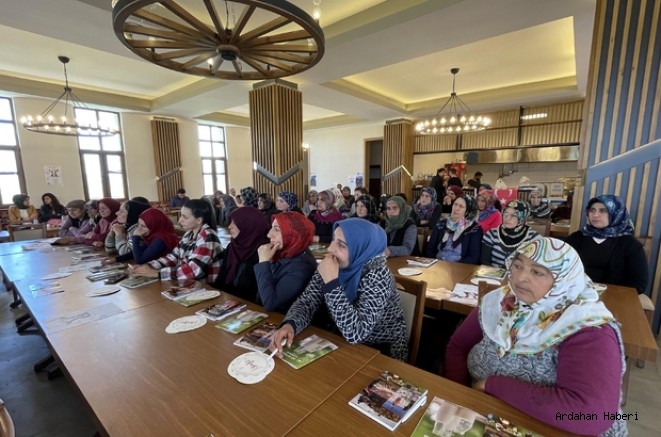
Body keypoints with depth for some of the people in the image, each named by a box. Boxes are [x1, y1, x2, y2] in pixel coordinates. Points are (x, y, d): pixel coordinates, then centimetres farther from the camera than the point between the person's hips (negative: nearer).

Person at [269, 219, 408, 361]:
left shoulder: (377, 274, -27)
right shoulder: (331, 264, -10)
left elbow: (355, 333, -33)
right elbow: (307, 300, -9)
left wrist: (331, 282, -37)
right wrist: (289, 324, -28)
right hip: (340, 342, 5)